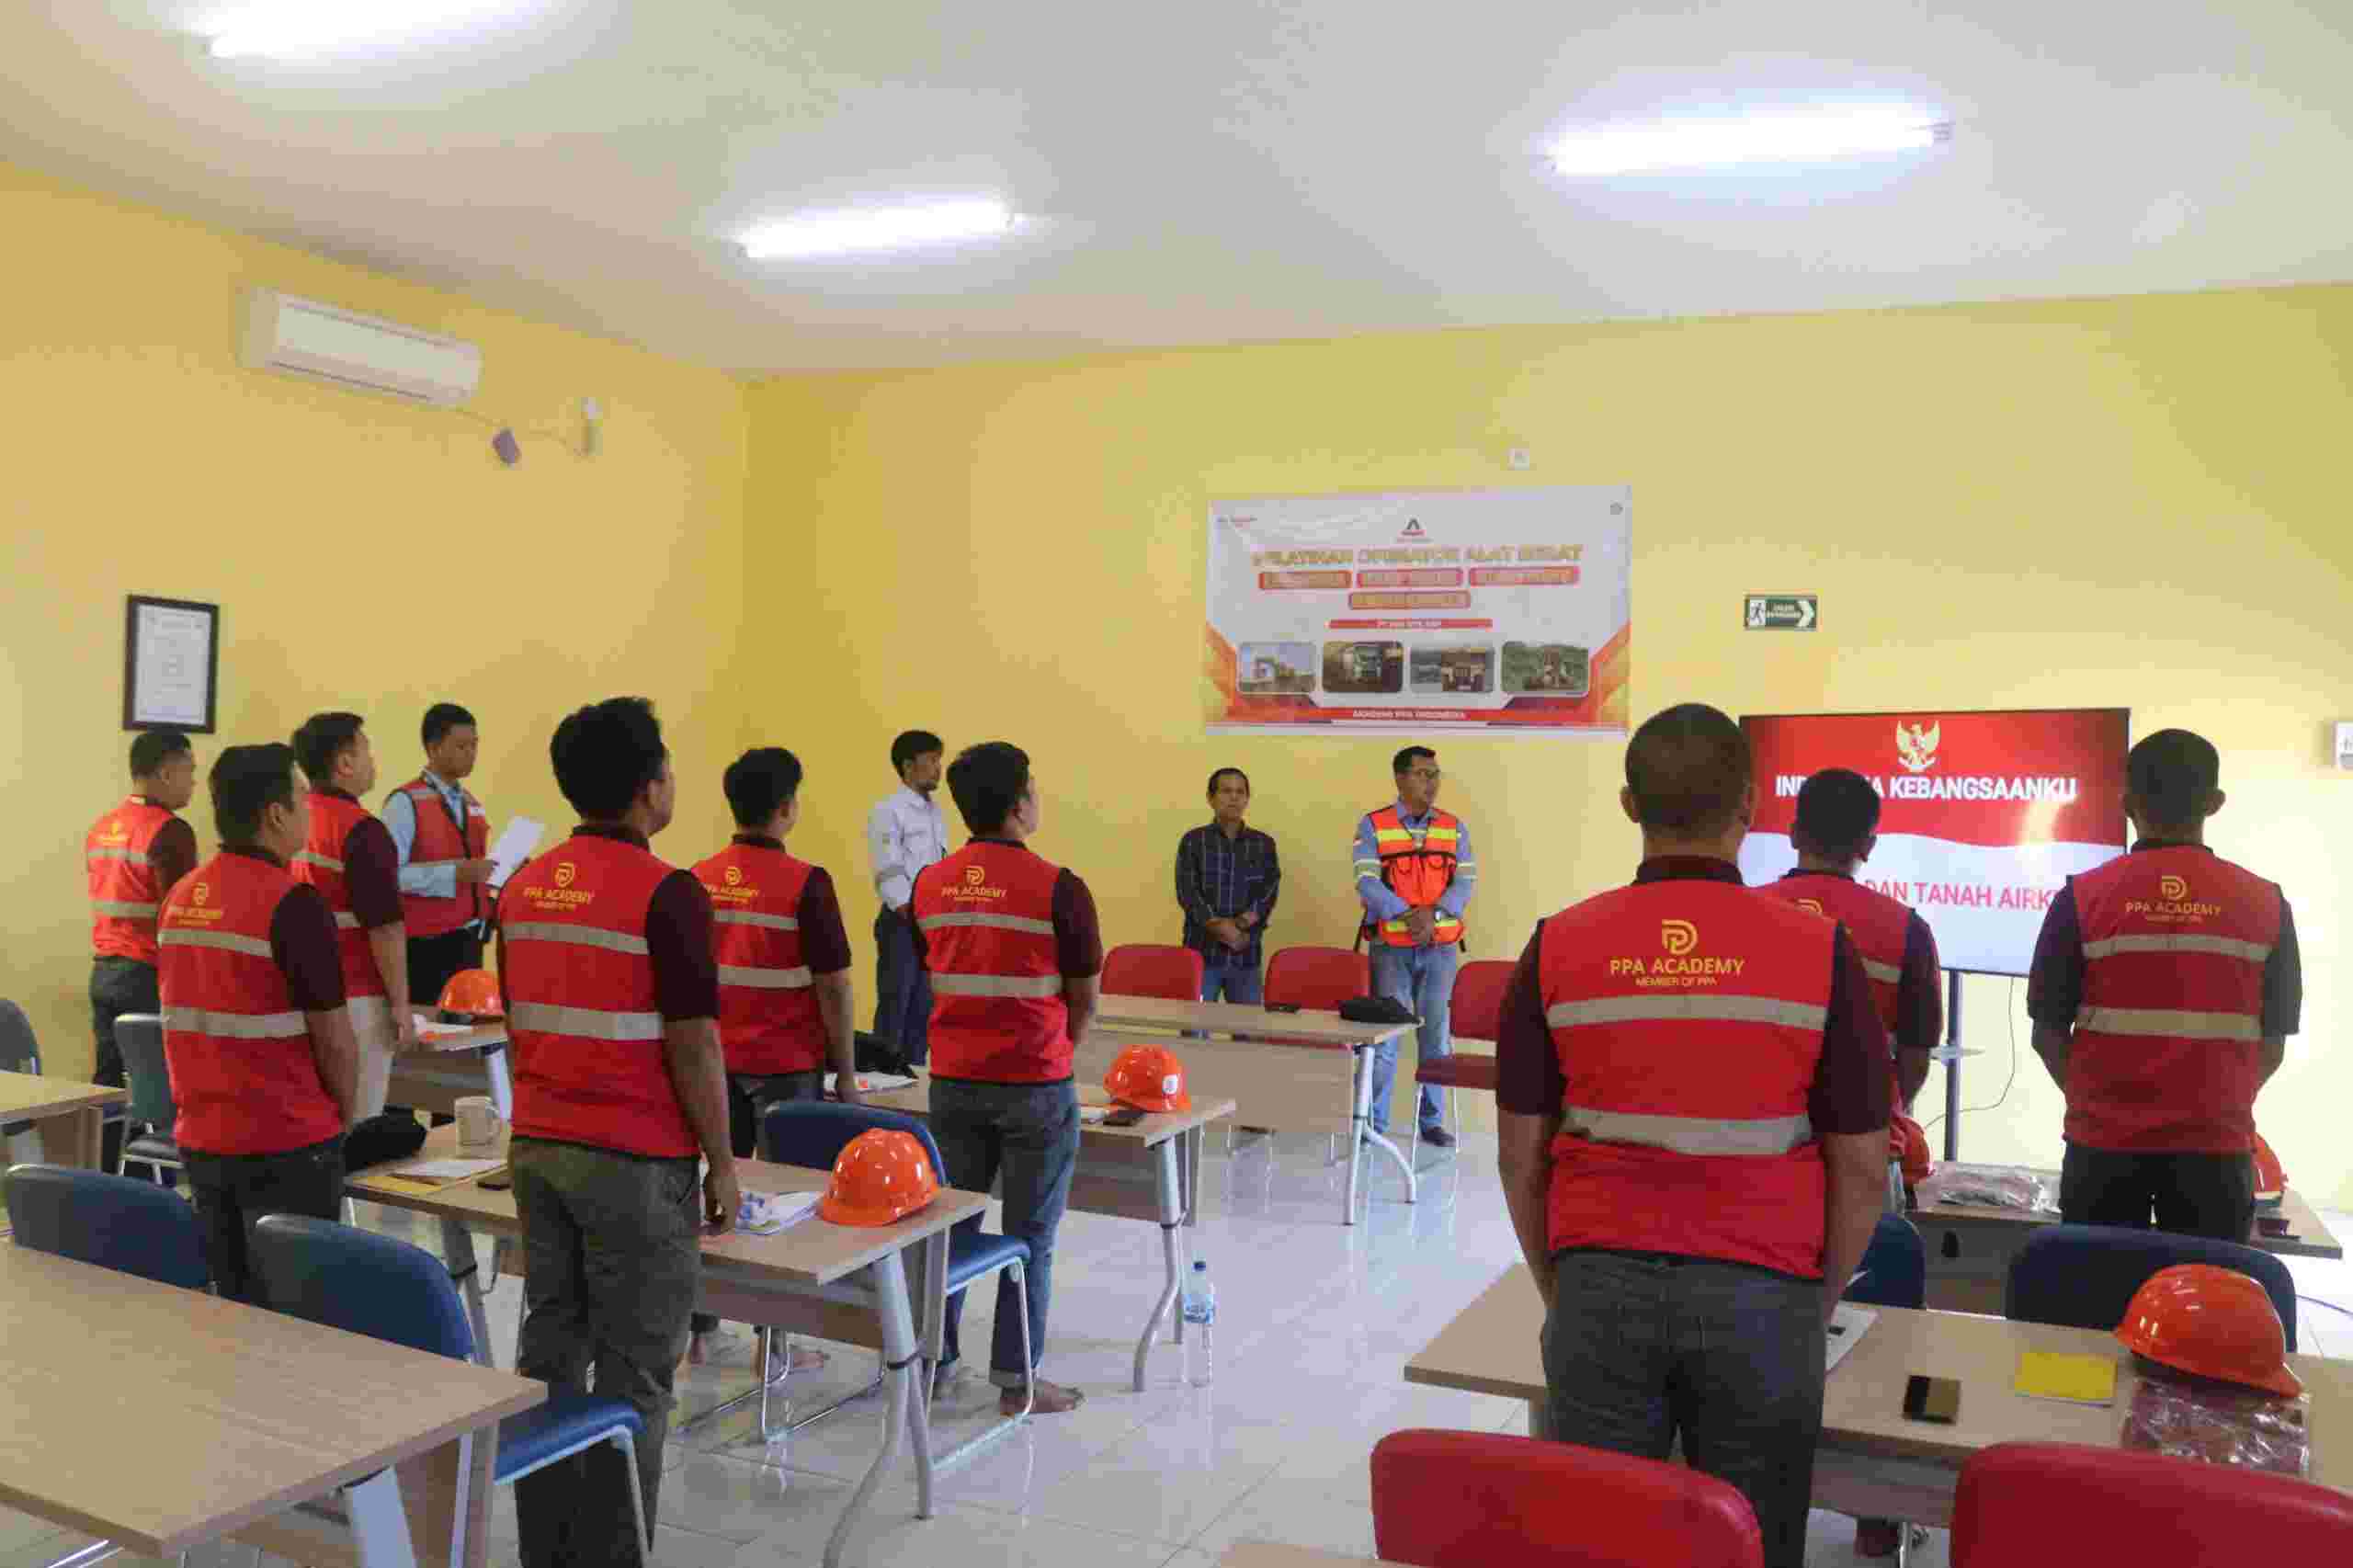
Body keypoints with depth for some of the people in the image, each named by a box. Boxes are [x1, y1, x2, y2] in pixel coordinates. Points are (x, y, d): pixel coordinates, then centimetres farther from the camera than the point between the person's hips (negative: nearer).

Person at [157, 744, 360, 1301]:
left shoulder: (180, 897, 6)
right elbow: (333, 1037, -14)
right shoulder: (291, 902, -17)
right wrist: (344, 1118, 2)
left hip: (200, 1138, 7)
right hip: (285, 1144, -7)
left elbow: (188, 1016, 13)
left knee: (226, 1307, 17)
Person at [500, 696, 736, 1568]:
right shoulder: (666, 893, -16)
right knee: (633, 1373, 3)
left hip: (537, 1148, 7)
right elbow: (691, 1044, -16)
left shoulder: (523, 887, 7)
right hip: (637, 1161, -7)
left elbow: (518, 1023, 13)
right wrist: (722, 1163, -6)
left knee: (550, 1349, 14)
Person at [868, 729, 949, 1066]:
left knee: (923, 1010, 11)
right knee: (894, 1008, -1)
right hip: (903, 923, -7)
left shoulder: (936, 812, 12)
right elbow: (890, 879, -15)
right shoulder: (888, 811, -10)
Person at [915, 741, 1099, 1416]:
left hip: (953, 1082, 5)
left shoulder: (929, 885, 1)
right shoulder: (1057, 888, -14)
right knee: (1029, 1237, 7)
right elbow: (1085, 999, -5)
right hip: (1035, 1088, -4)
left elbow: (934, 978, 10)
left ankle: (930, 1362, 25)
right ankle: (1017, 1380, 15)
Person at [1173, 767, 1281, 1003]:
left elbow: (1268, 893, -1)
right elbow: (1187, 893, -6)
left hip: (1246, 955, 2)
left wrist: (1239, 925, -16)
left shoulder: (1263, 844, 9)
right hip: (1202, 952, -2)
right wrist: (1219, 926, -18)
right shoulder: (1193, 841, 4)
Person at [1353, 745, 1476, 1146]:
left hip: (1441, 947, 3)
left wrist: (1433, 914, -18)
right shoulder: (1372, 825, -1)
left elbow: (1466, 881, -1)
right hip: (1391, 946, -2)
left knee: (1436, 1033, 7)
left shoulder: (1454, 828, 7)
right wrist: (1407, 915, -22)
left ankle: (1431, 1120, 19)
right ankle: (1372, 1121, 9)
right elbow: (1366, 882, -11)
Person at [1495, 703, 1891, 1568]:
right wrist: (1816, 1304, 12)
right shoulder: (1820, 950, -7)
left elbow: (1520, 1153, 1)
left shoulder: (1558, 946, -4)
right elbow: (1861, 1170, -2)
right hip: (1761, 1292, -1)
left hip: (1602, 1281, 1)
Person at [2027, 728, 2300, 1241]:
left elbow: (2048, 1034, -2)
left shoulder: (2083, 897, -6)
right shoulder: (2265, 903, -1)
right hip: (2215, 1145, 1)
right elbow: (2272, 1046, 4)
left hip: (2106, 1144, -1)